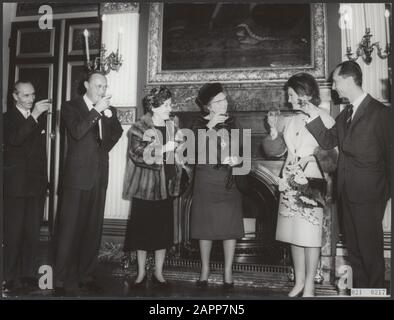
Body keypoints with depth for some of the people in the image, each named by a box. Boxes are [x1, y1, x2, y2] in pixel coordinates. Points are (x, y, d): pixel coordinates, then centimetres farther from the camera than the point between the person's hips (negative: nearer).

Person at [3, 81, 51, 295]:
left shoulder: (40, 117, 11)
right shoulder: (8, 118, 0)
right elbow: (14, 139, -20)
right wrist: (34, 116, -24)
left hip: (37, 184, 3)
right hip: (15, 185, -3)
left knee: (33, 233, 5)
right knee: (13, 233, 0)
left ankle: (29, 275, 15)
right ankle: (9, 278, 11)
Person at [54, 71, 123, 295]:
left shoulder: (110, 110, 13)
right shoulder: (71, 107, 1)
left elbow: (117, 133, 20)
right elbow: (77, 132, -14)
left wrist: (109, 115, 4)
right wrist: (96, 110, -16)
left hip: (100, 176, 5)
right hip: (78, 175, -4)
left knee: (93, 229, 7)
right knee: (70, 228, -3)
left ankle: (86, 276, 17)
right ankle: (64, 280, 6)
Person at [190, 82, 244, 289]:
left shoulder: (230, 122, 8)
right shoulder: (199, 124, -2)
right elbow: (201, 151, -15)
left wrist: (237, 159, -10)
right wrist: (210, 127, -21)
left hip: (229, 180, 3)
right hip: (206, 181, -2)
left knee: (230, 225, 3)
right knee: (206, 225, 5)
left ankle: (228, 270, 16)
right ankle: (205, 268, 22)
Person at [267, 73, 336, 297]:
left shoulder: (324, 119, -4)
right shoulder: (292, 121, 12)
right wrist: (274, 130, 4)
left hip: (311, 180, -6)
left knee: (310, 234, 0)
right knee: (294, 234, 10)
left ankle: (309, 286, 14)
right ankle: (299, 281, 23)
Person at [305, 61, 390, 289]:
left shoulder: (380, 112, -10)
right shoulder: (346, 113, 12)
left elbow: (388, 153, -7)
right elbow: (328, 141, 5)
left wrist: (386, 189, -2)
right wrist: (315, 117, -7)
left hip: (369, 193, -7)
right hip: (348, 192, 7)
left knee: (370, 249, 6)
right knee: (353, 247, 18)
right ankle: (359, 286, 34)